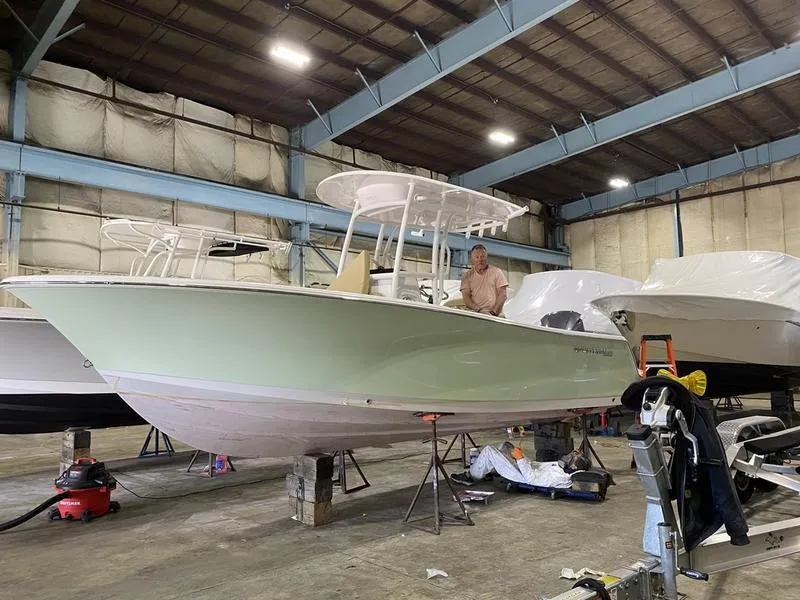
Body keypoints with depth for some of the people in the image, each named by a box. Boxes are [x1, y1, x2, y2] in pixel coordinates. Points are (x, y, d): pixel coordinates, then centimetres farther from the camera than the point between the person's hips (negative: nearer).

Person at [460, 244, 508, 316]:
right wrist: (479, 310, -13)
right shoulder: (467, 275, 13)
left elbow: (502, 295, 5)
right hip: (474, 313, 1)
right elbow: (466, 297, 2)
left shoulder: (496, 272, 11)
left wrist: (494, 312, -9)